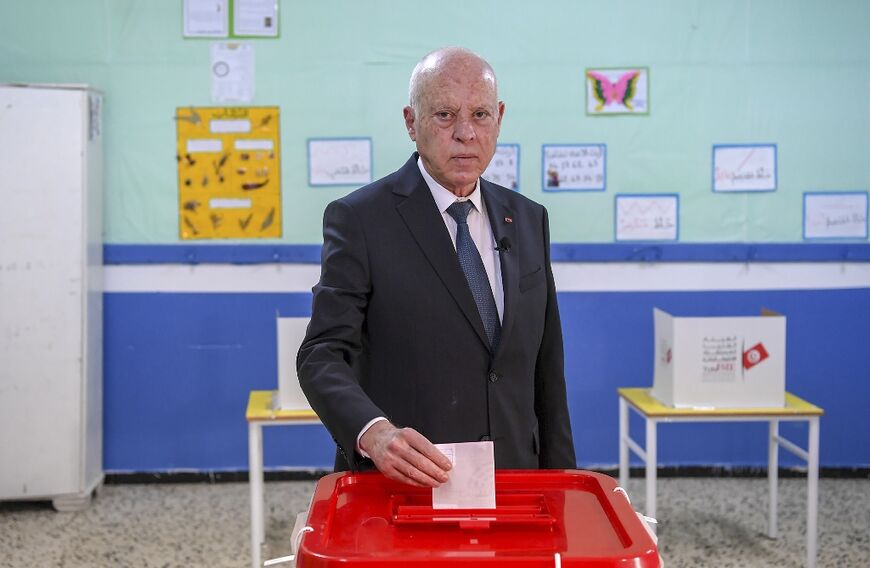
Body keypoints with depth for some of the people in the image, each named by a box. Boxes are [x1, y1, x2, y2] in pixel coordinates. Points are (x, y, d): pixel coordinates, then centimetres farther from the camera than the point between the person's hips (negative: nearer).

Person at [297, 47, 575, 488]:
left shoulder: (529, 220, 8)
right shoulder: (359, 219, -8)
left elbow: (546, 369, 11)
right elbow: (323, 355, -14)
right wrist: (374, 432, -33)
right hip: (398, 489, -4)